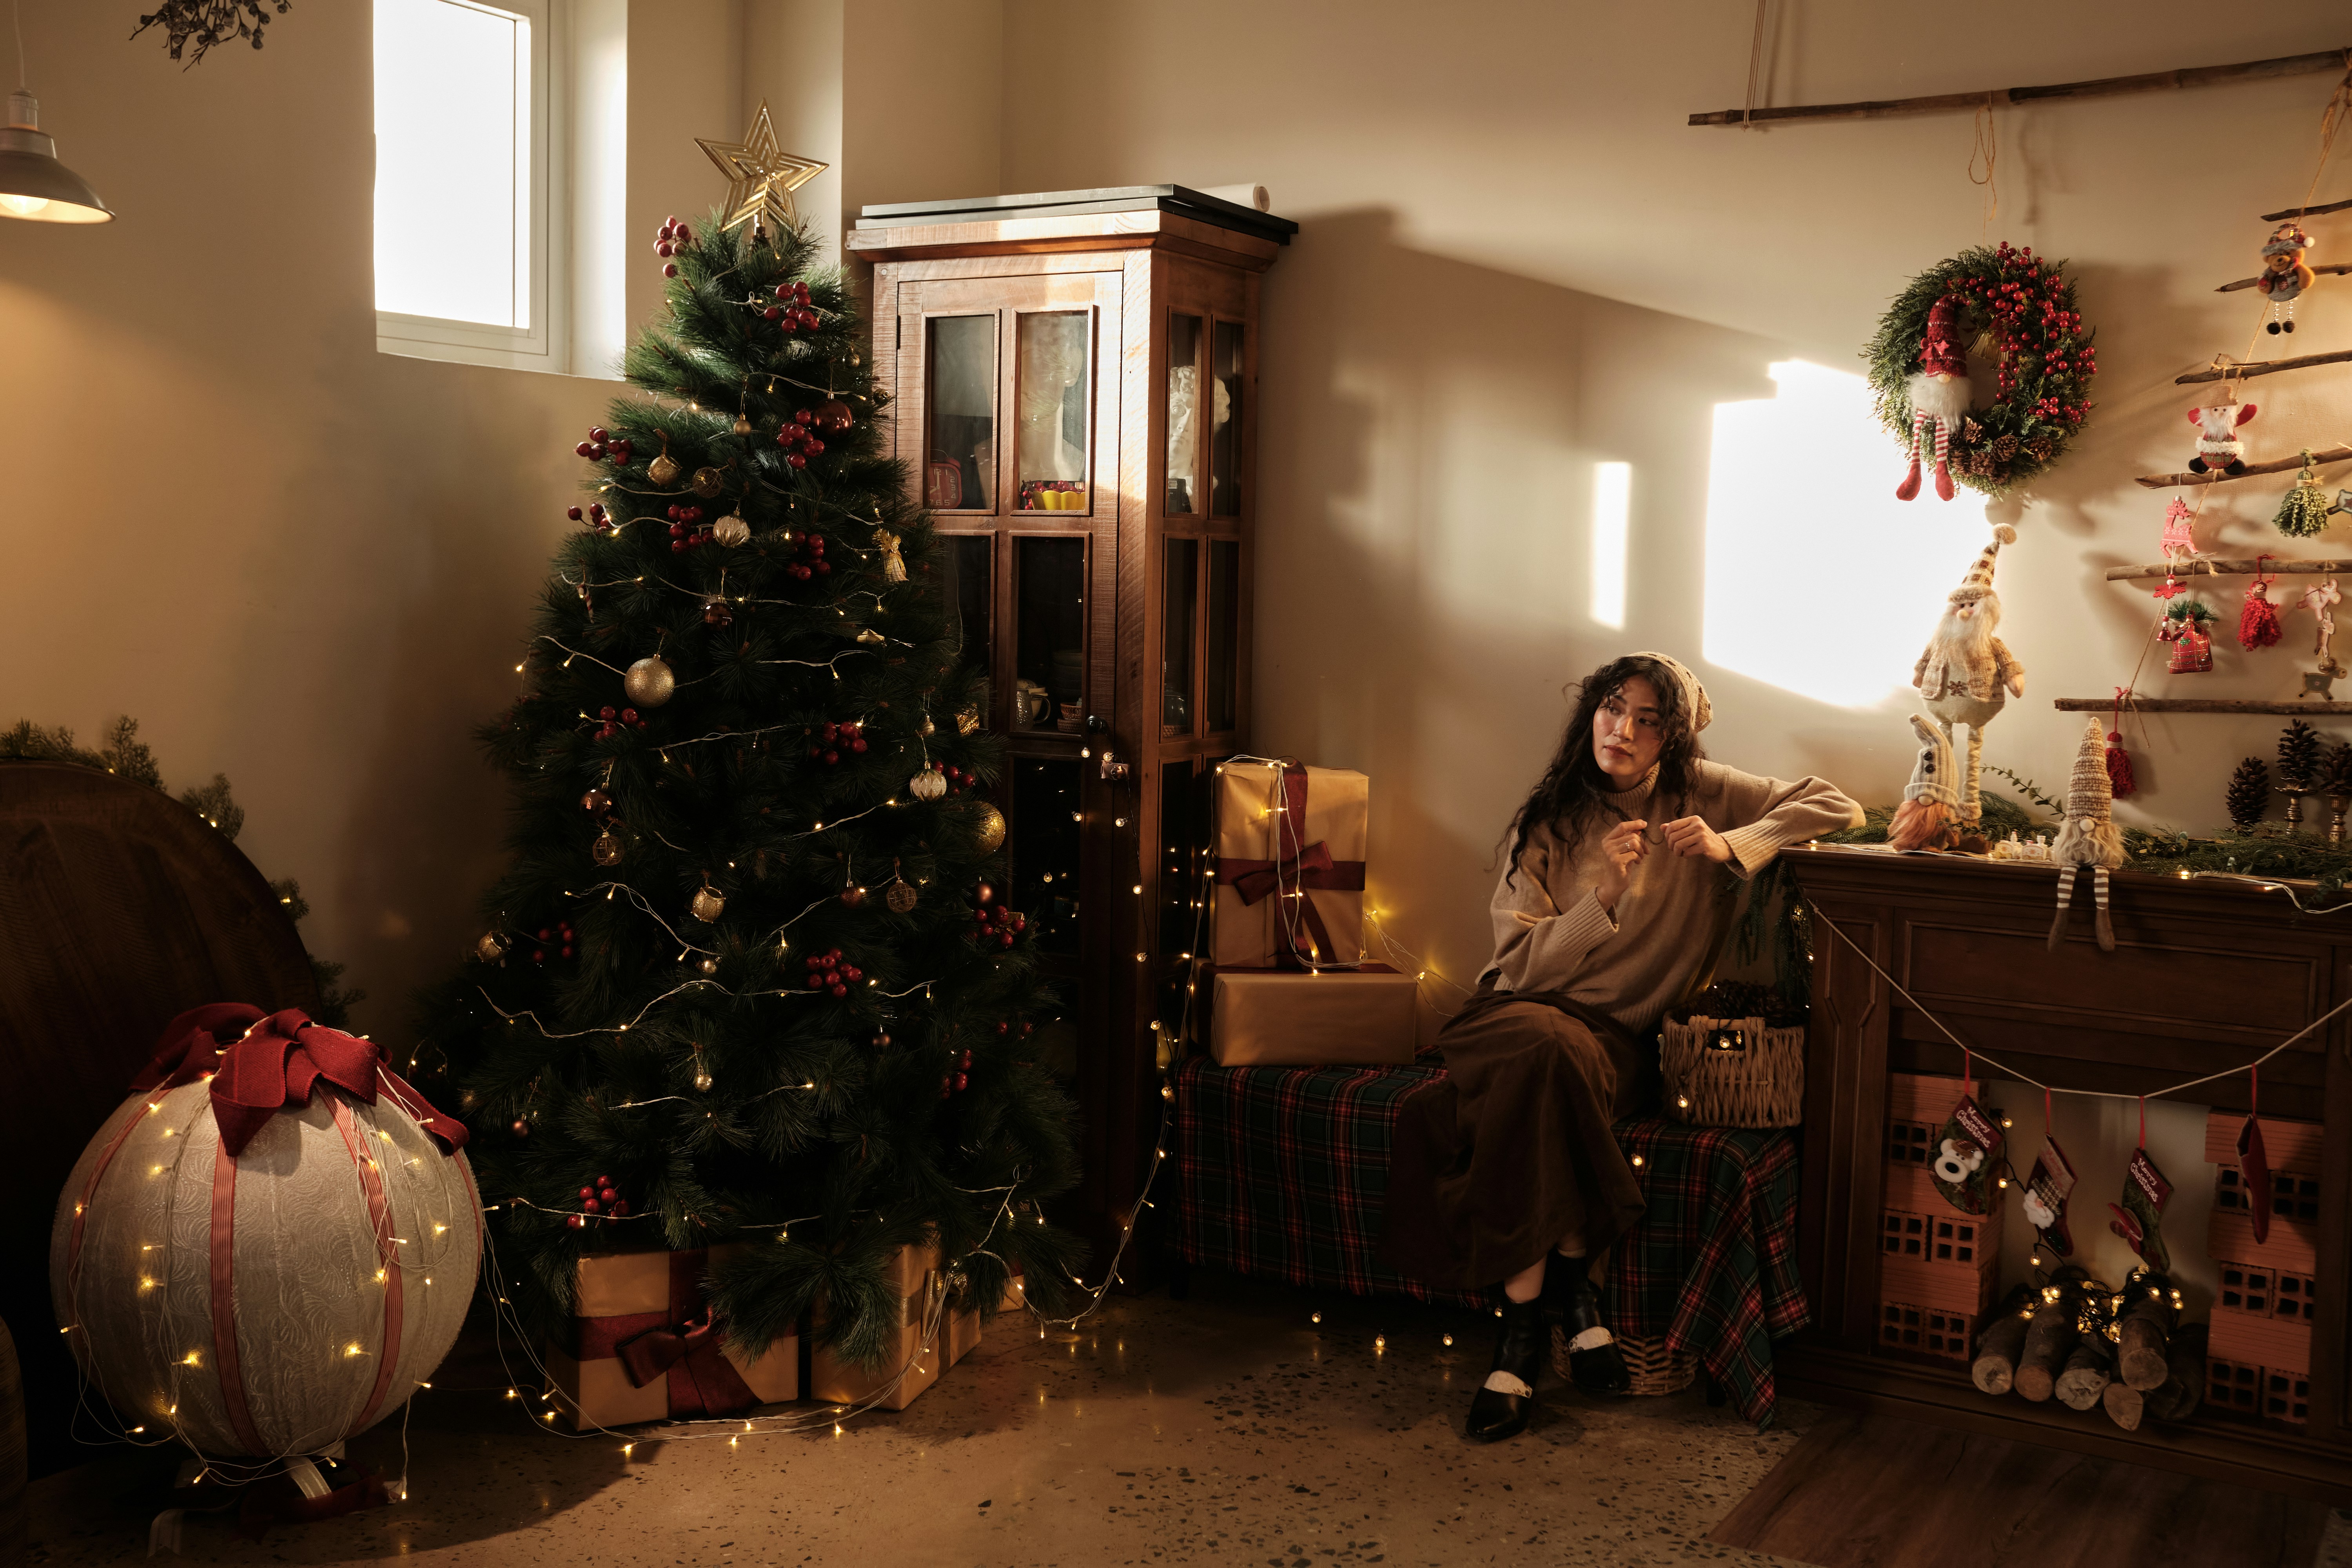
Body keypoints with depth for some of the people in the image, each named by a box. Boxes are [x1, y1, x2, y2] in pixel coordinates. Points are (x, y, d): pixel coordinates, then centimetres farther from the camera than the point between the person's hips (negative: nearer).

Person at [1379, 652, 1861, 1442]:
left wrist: (1730, 845, -12)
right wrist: (1601, 894, -18)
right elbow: (1521, 967, -3)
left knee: (1539, 1083, -35)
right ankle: (1570, 1285, -27)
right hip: (1517, 1012, 0)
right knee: (1547, 1047, -37)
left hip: (1622, 1036, 0)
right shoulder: (1548, 822, 3)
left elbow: (1838, 806, 2)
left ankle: (1525, 1318, -25)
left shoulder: (1702, 795, 6)